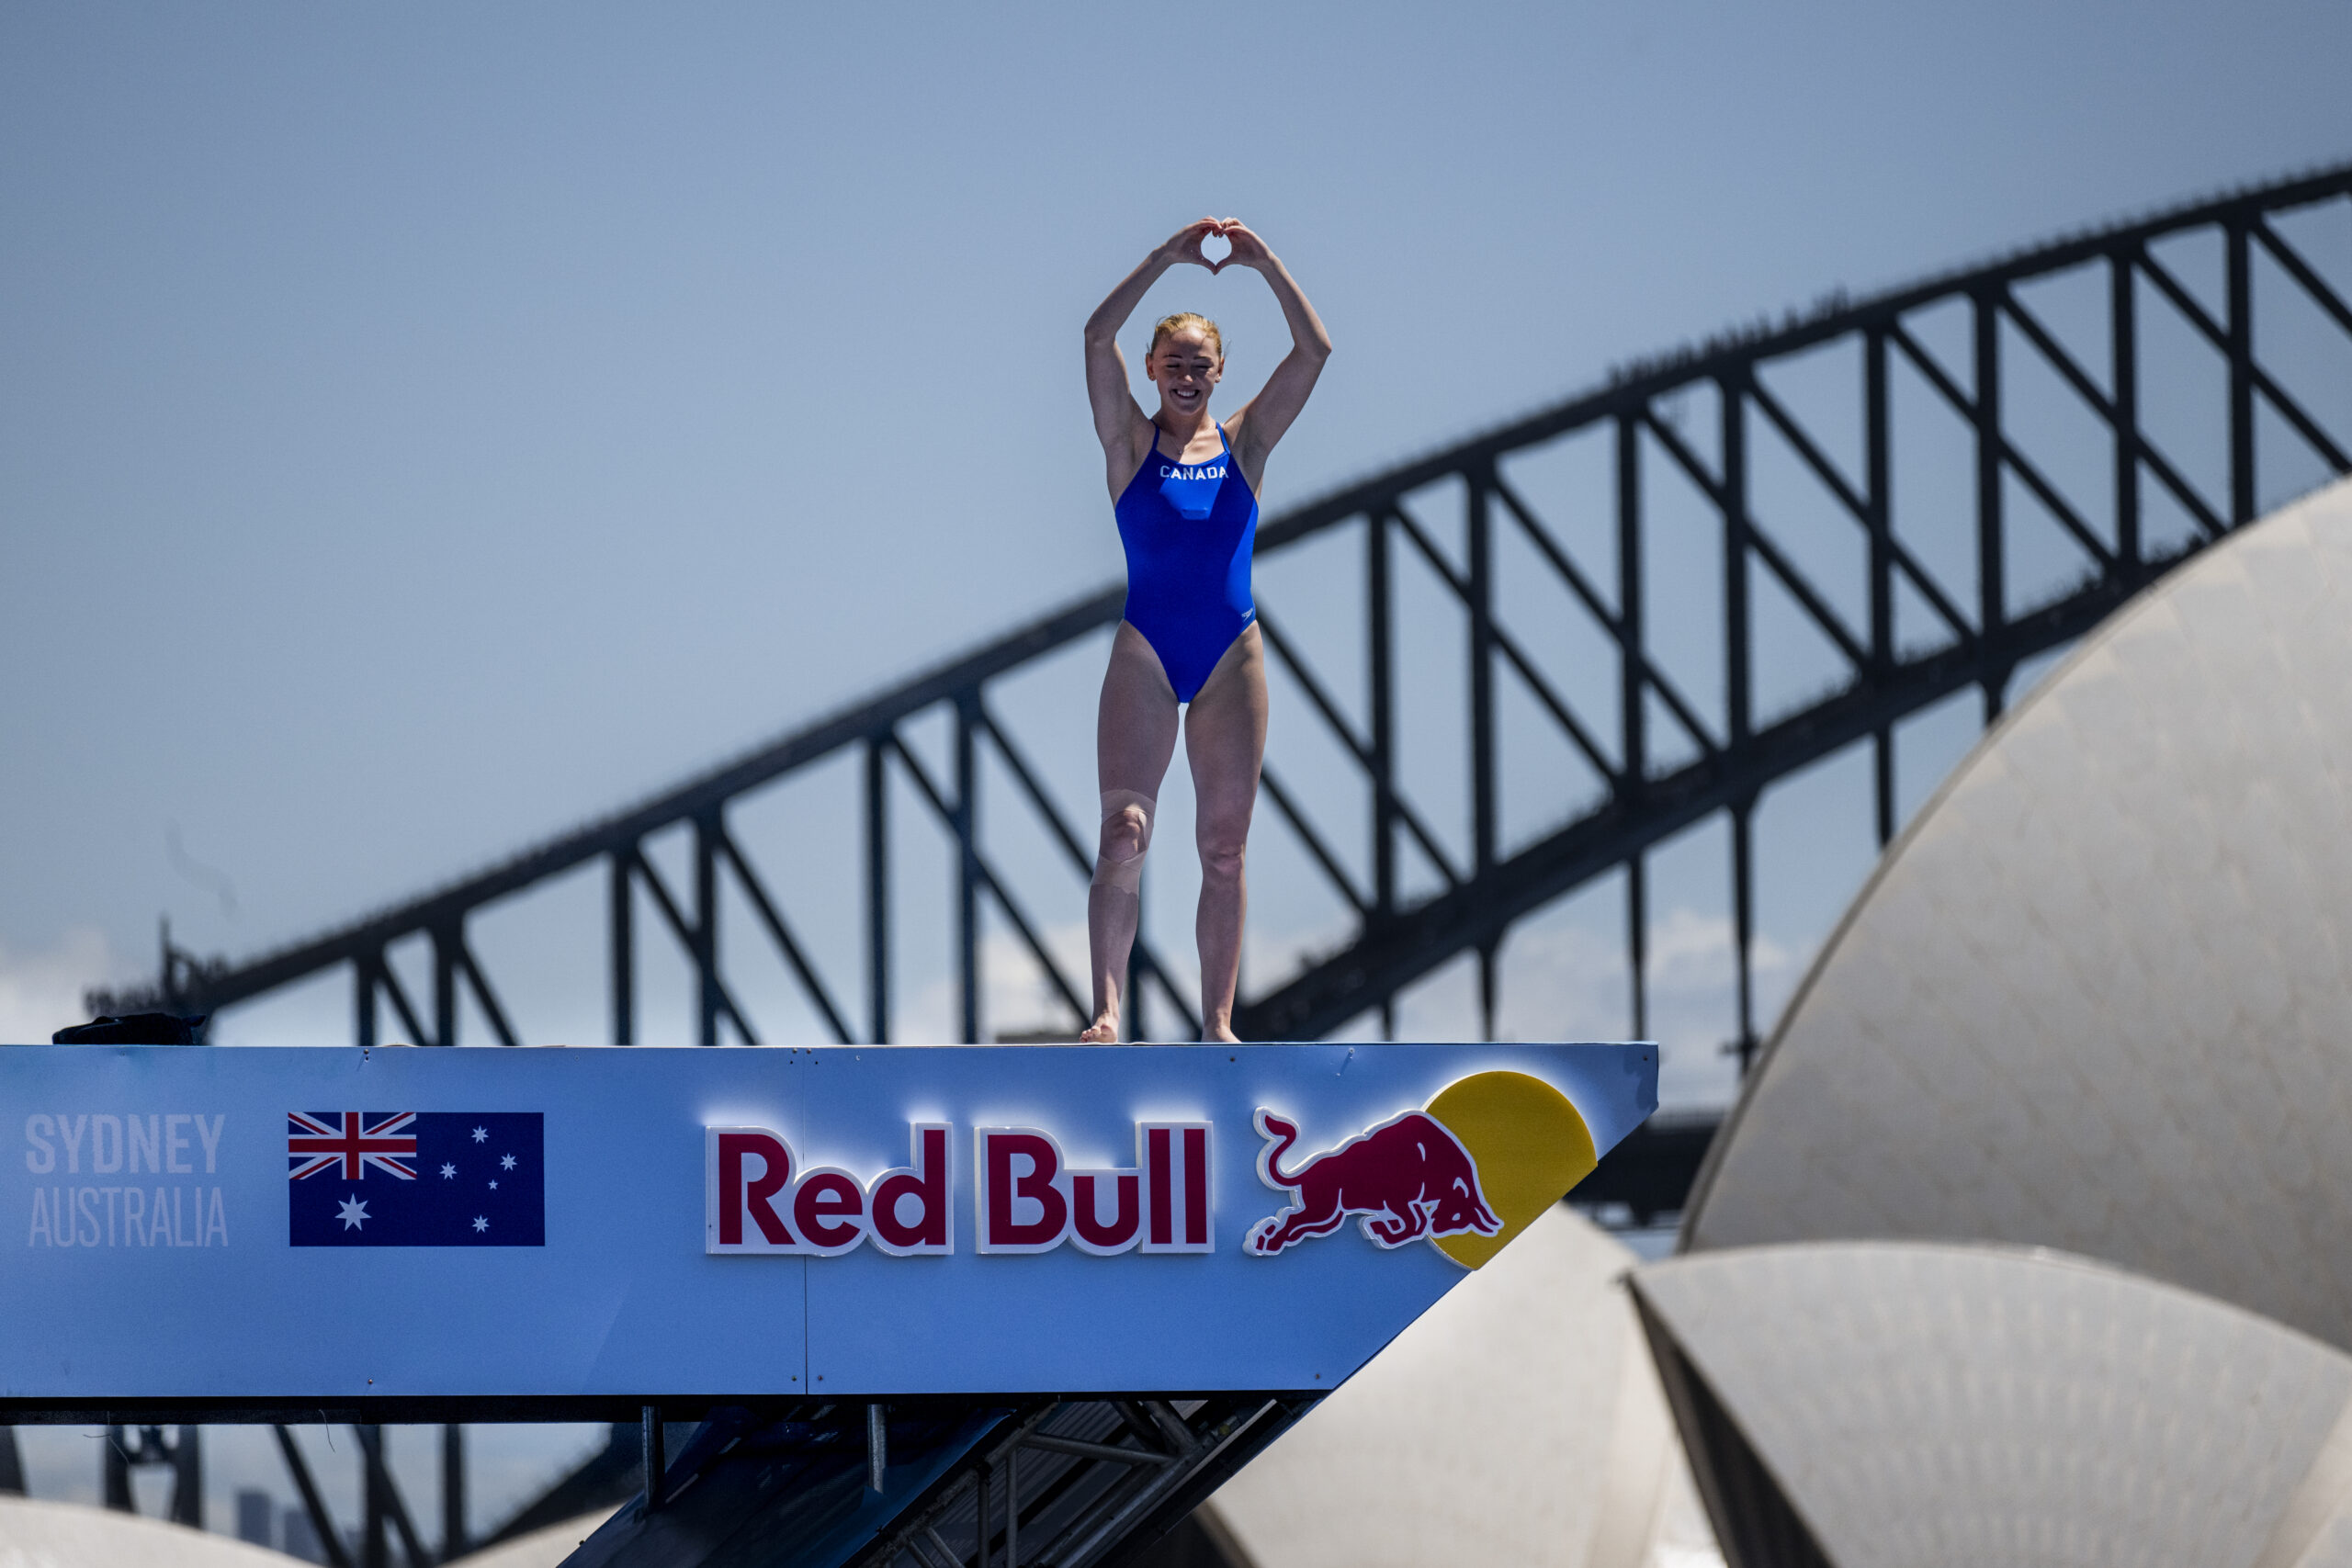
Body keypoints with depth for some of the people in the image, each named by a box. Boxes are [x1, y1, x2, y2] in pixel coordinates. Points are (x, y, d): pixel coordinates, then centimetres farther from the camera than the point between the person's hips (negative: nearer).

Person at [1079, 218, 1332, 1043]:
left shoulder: (1245, 441, 9)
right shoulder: (1131, 441, 4)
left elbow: (1314, 351, 0)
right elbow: (1098, 337, -10)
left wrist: (1266, 265, -9)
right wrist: (1167, 258, -15)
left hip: (1232, 657, 2)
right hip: (1146, 651, -2)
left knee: (1225, 845, 3)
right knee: (1124, 830, -15)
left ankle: (1217, 1018, 6)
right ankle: (1108, 1007, -19)